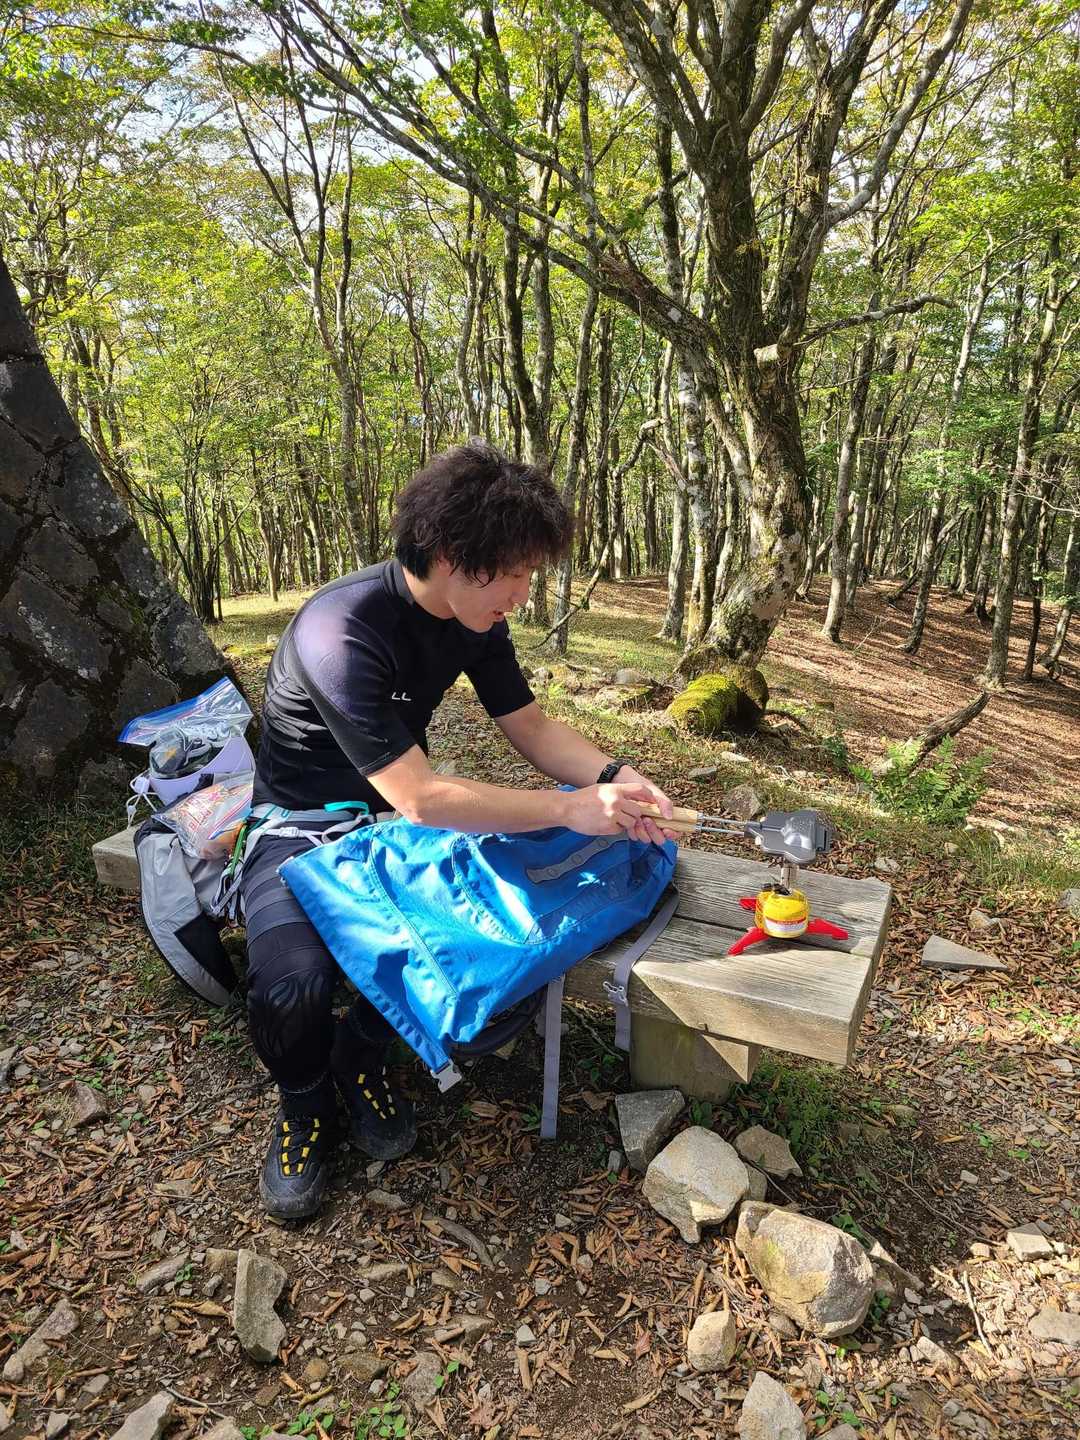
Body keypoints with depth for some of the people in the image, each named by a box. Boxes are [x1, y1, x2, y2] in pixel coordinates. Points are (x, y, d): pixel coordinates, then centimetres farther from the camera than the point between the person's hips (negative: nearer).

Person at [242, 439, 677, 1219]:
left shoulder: (476, 621, -8)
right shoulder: (341, 630, -31)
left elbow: (534, 728, 0)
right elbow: (419, 798, -34)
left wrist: (614, 776, -18)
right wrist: (571, 808, -31)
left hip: (394, 817, 6)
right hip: (304, 825, -5)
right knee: (292, 987, -31)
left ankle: (363, 1050, 10)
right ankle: (306, 1100, 7)